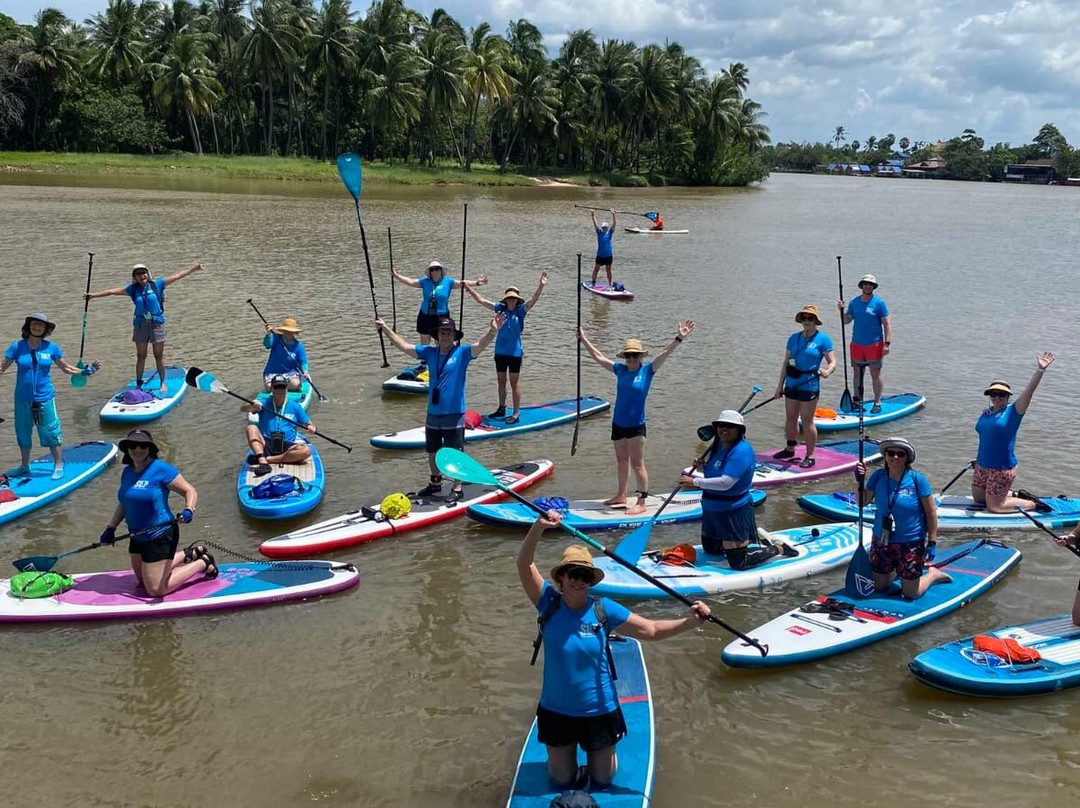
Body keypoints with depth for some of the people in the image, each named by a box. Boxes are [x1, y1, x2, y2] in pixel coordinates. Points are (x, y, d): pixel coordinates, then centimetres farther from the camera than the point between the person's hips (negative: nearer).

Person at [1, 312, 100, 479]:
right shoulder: (17, 347, -3)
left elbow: (66, 368, 9)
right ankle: (24, 467, 29)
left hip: (45, 398, -1)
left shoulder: (51, 347, -1)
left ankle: (58, 465, 14)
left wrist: (85, 371, -2)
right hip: (23, 399, 1)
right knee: (23, 433, 13)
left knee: (51, 432, 0)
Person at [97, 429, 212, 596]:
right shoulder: (127, 472, 6)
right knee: (143, 581, 22)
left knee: (155, 589, -7)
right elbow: (124, 504, 18)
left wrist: (188, 510, -32)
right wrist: (110, 528, 10)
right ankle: (188, 555, 34)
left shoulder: (161, 469, -17)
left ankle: (203, 562, 10)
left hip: (160, 535, -9)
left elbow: (189, 491, -14)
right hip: (138, 537, 9)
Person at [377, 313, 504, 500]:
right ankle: (435, 483, 36)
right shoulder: (429, 352, 4)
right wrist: (386, 329, 7)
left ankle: (457, 488, 15)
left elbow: (480, 345, -25)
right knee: (432, 452, 19)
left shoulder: (462, 353, -9)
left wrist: (492, 331, -43)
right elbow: (404, 346, 9)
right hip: (433, 413, 5)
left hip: (454, 414, -5)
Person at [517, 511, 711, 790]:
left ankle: (603, 754, 48)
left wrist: (689, 621, -24)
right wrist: (539, 527, -42)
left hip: (600, 711, 0)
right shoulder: (550, 604, -15)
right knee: (562, 781, 18)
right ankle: (561, 756, 48)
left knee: (602, 781, 18)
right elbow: (525, 563, -26)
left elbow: (651, 629, -9)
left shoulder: (604, 610, -12)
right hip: (556, 711, 0)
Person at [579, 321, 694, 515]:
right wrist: (583, 339, 13)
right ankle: (621, 496, 32)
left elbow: (665, 354, -17)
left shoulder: (647, 370, -7)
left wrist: (678, 339, -27)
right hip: (618, 424, 5)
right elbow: (598, 357, 11)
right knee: (622, 462, 19)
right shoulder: (620, 369, 3)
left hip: (636, 426, -5)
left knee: (637, 465, -2)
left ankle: (641, 503, 4)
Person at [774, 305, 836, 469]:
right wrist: (780, 384, 11)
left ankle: (810, 456, 6)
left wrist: (828, 371, -30)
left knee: (807, 421, -2)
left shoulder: (823, 339, -5)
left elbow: (832, 361, -8)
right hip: (792, 384, 6)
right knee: (790, 418, 14)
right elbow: (786, 362, 12)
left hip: (810, 386, -6)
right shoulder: (794, 338, 9)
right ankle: (790, 449, 30)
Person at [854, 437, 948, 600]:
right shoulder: (878, 476, -4)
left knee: (911, 594, 5)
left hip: (911, 543, -4)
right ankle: (895, 569, 45)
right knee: (880, 588, 16)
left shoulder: (917, 479, -14)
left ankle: (933, 574, 32)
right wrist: (860, 482, -14)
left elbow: (931, 512, -9)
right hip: (881, 542, 4)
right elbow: (863, 502, 3)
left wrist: (932, 543, -11)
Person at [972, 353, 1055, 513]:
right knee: (978, 497, 20)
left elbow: (1028, 392, -25)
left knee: (994, 506, -1)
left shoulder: (1012, 411, -12)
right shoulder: (986, 413, 5)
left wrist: (1040, 370, -36)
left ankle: (1033, 504, 17)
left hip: (1002, 469, -7)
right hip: (983, 466, 7)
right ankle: (1017, 495, 34)